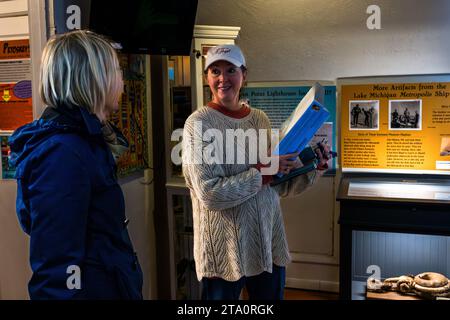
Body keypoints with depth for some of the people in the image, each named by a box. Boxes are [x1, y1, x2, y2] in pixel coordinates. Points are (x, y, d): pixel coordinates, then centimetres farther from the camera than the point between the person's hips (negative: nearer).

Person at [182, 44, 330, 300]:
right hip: (225, 248, -5)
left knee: (272, 295, 19)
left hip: (269, 242, 5)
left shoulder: (260, 119, 6)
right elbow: (209, 193, -19)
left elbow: (279, 186, 10)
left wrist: (313, 168, -3)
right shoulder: (199, 124, -11)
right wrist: (263, 172, -19)